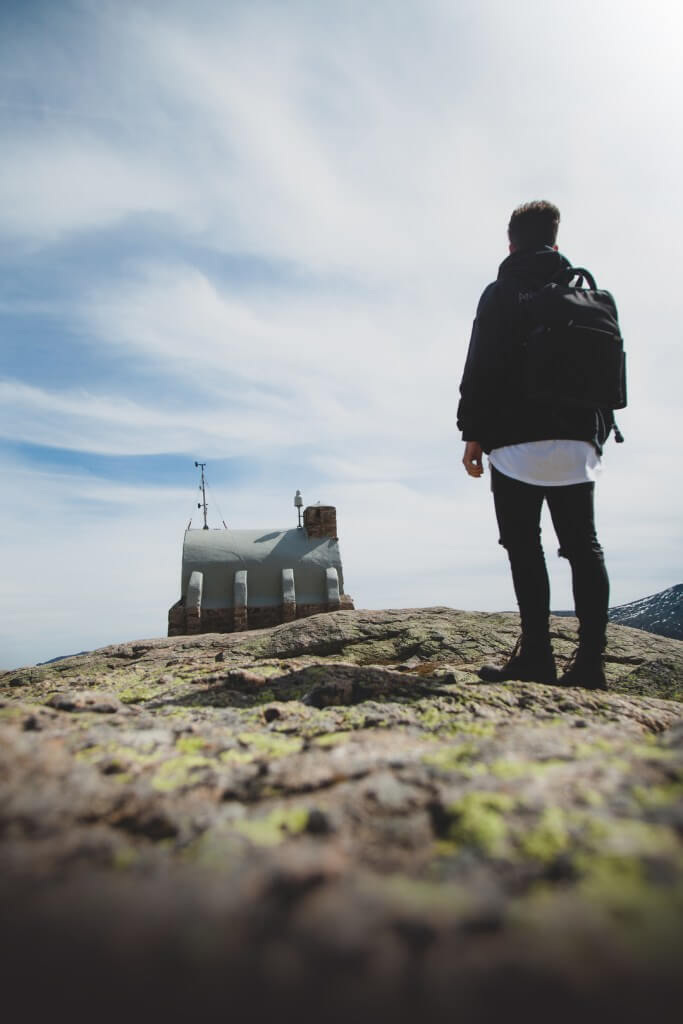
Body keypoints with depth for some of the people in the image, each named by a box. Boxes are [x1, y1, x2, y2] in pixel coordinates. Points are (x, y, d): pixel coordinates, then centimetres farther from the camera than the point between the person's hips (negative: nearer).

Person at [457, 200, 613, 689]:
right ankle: (591, 660, 4)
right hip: (578, 441, 5)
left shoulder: (501, 294, 4)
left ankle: (536, 655, -4)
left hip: (518, 442, -5)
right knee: (584, 546, 5)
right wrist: (598, 431, 21)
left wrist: (473, 434, -2)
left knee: (525, 548, -3)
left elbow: (480, 369, -5)